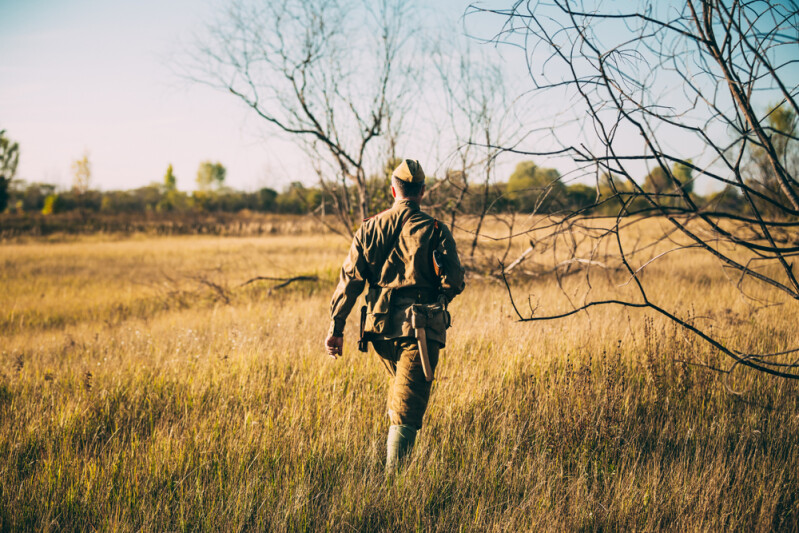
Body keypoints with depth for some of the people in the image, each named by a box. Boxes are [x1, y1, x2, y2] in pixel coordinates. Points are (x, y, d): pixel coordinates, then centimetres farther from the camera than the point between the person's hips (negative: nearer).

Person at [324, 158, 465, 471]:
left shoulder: (370, 228, 5)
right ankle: (392, 474, -16)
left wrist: (336, 328, 2)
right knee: (408, 406, -6)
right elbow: (454, 283, -7)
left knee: (401, 385, 29)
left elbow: (349, 280, 1)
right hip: (421, 328, -4)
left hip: (380, 327, 4)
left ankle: (393, 454, 37)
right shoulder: (435, 231, -4)